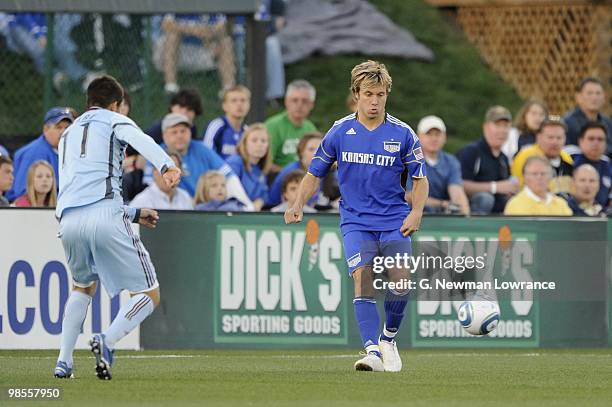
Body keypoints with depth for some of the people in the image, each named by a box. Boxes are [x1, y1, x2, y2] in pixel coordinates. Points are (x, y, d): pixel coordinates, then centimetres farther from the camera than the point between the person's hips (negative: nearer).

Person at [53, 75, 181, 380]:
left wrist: (134, 214, 44)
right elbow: (140, 140, -10)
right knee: (149, 295, 2)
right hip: (105, 215, -6)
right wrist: (166, 166, -29)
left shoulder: (68, 135, 33)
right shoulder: (114, 121, 15)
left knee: (83, 287, 32)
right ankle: (107, 341, -24)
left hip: (68, 220, 6)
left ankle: (63, 361, 17)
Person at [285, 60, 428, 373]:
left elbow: (420, 178, 8)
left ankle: (389, 337, 15)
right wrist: (299, 205, -5)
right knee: (362, 277, -20)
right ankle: (372, 351, -25)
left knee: (401, 280, -13)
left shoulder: (402, 134, -1)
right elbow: (315, 173, 10)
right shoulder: (340, 132, 0)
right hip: (355, 221, 0)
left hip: (394, 221, 0)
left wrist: (416, 212, -8)